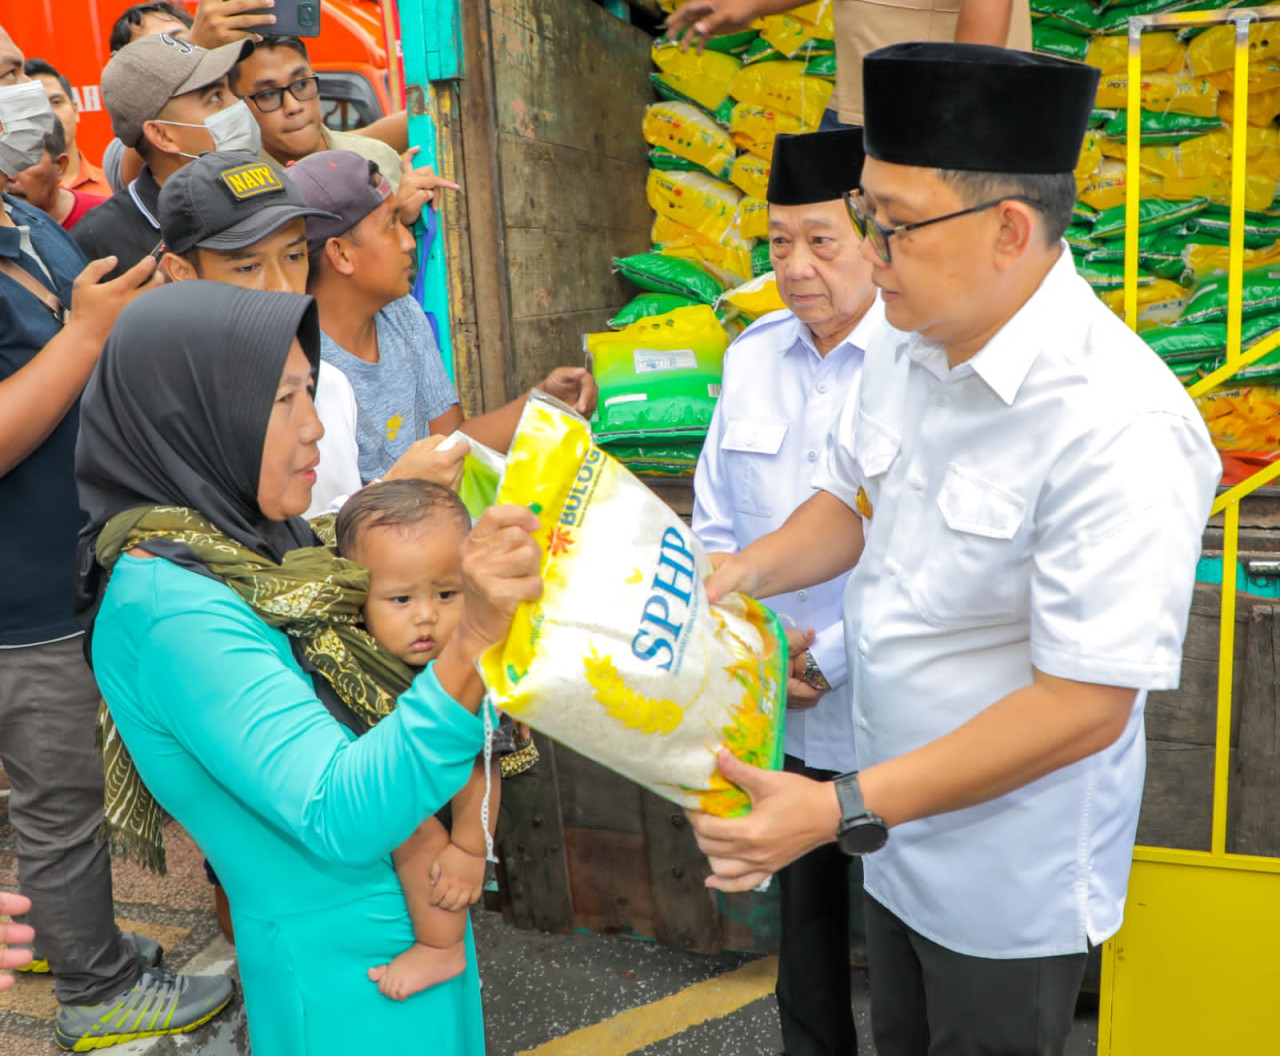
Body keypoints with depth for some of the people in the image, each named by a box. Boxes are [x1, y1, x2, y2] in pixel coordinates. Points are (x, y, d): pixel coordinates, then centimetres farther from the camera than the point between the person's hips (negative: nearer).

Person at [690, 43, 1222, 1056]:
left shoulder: (1120, 429, -30)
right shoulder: (906, 347, -5)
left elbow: (1083, 706, -28)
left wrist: (842, 809, -27)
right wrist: (743, 571, -10)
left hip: (1009, 891, -7)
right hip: (899, 836, 7)